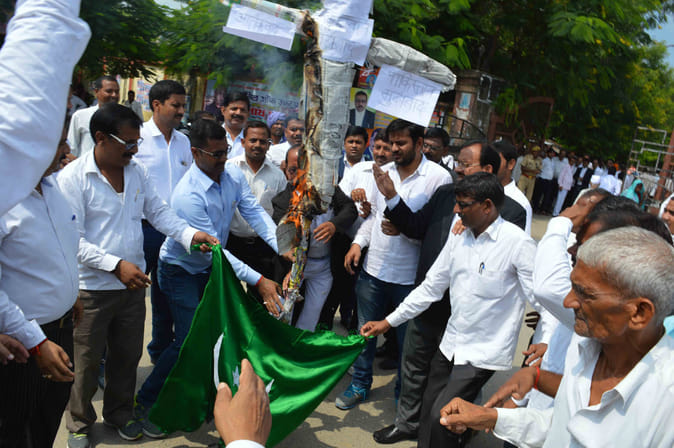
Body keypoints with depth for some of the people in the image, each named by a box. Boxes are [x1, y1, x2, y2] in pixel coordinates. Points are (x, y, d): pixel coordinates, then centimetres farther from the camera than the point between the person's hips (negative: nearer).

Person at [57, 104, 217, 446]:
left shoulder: (137, 171, 2)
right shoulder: (73, 177, -15)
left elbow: (159, 212, 6)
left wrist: (189, 234, -11)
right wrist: (116, 265, -23)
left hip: (132, 285, 5)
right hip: (92, 289, -5)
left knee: (127, 355, 18)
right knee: (86, 361, 12)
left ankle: (120, 413, 41)